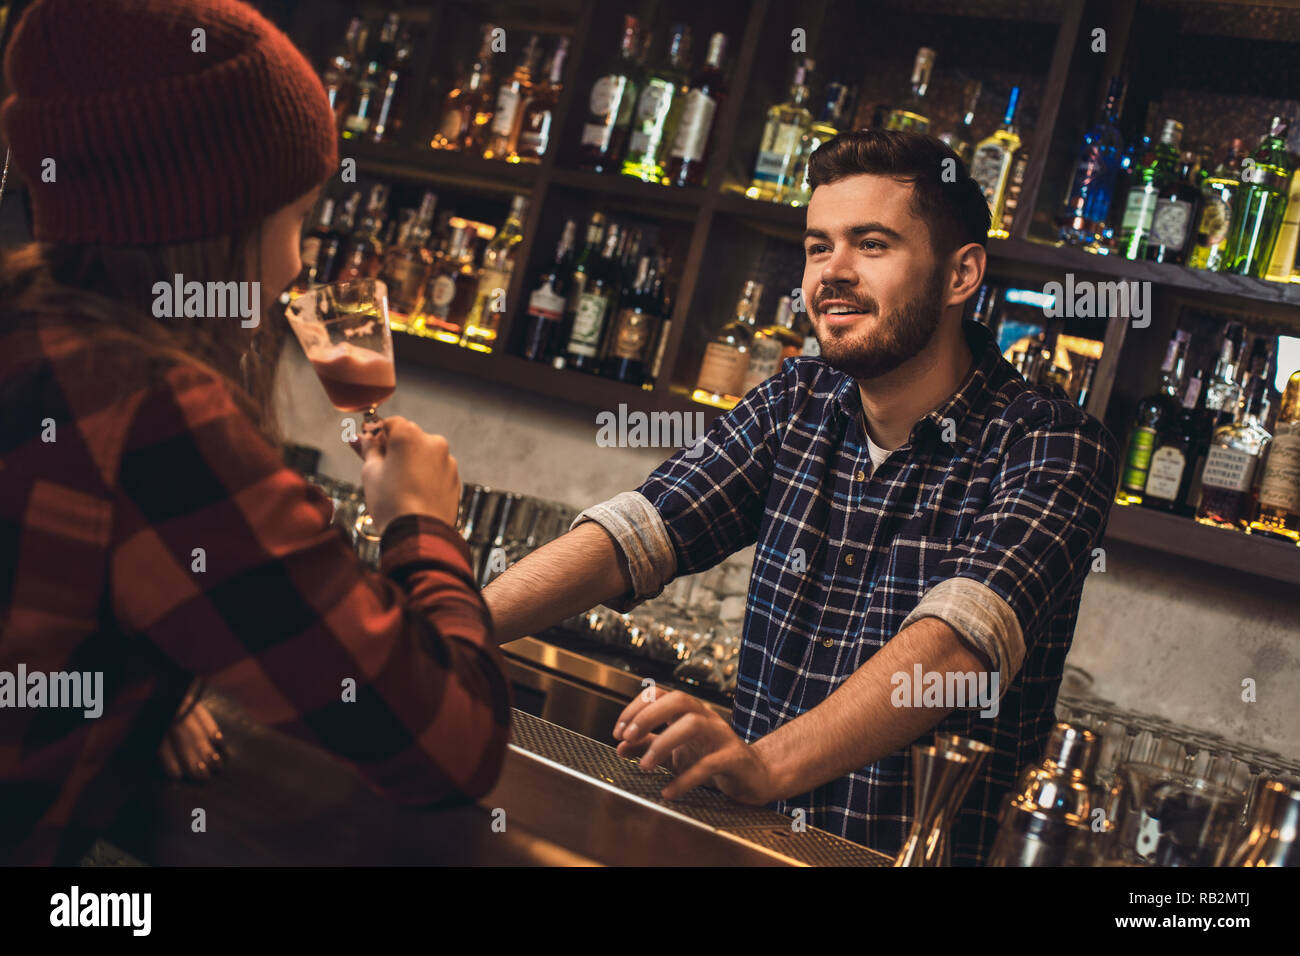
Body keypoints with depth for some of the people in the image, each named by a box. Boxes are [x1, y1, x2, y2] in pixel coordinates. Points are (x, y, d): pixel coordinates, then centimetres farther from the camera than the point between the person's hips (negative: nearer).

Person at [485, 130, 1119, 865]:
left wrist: (766, 764, -40)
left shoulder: (1054, 446, -9)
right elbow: (634, 532, -4)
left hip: (922, 847, -4)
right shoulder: (798, 404, 6)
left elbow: (960, 638, -25)